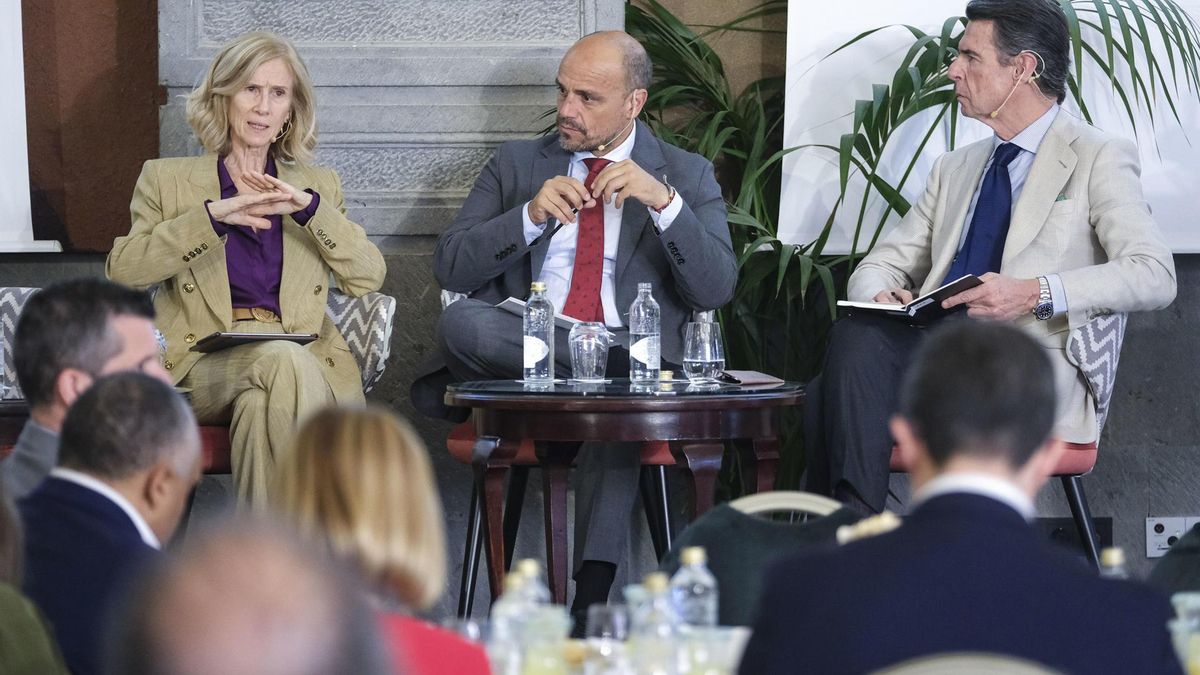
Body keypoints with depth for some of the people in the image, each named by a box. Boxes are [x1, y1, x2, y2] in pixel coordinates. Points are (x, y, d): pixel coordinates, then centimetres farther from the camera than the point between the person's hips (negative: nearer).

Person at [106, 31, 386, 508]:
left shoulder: (318, 185, 23)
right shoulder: (167, 178, 17)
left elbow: (368, 277, 8)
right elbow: (121, 271, -1)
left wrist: (308, 206, -5)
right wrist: (213, 214, -10)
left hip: (305, 359, 1)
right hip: (204, 362, -1)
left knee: (262, 404, -36)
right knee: (286, 361, -35)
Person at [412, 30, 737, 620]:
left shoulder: (686, 176, 14)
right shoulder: (516, 165, 17)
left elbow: (716, 289, 0)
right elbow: (449, 267, 7)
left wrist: (663, 200, -13)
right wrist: (531, 215, -8)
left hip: (638, 361, -1)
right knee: (460, 321, -32)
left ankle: (592, 597, -38)